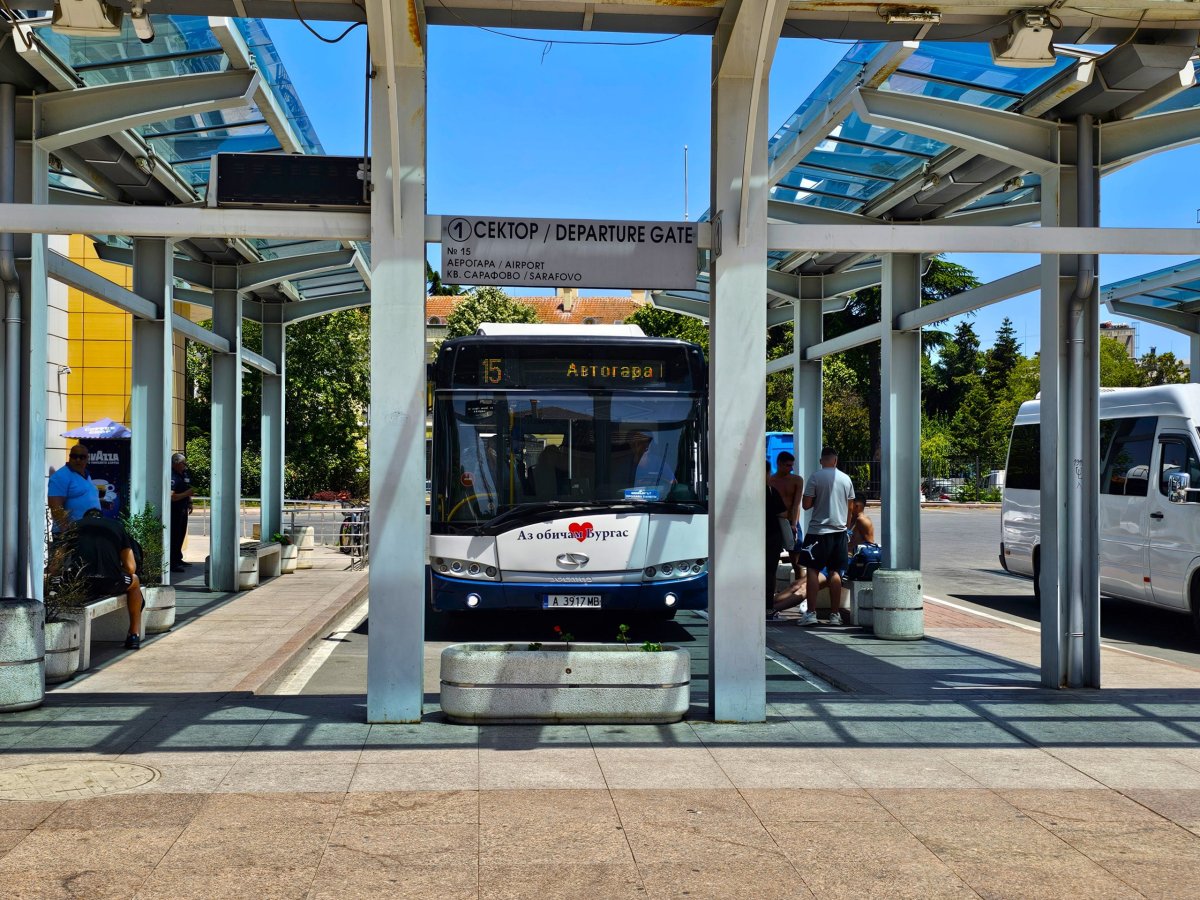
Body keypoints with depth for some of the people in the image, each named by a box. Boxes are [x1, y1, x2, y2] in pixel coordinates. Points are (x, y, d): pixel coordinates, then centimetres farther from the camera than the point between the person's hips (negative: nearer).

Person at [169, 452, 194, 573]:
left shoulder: (185, 474, 9)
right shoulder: (172, 477, -20)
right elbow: (172, 497, -28)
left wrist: (190, 502, 20)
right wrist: (187, 494, -27)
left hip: (183, 509, 9)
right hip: (174, 510, -9)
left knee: (181, 534, 17)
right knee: (174, 536, -7)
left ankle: (178, 559, 28)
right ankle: (172, 563, -5)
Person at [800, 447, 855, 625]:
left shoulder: (815, 477, -8)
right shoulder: (846, 478, 5)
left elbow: (806, 504, -9)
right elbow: (850, 508, 12)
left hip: (818, 530, -4)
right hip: (839, 530, 4)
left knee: (813, 570, 0)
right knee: (835, 572, 8)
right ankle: (835, 614, 9)